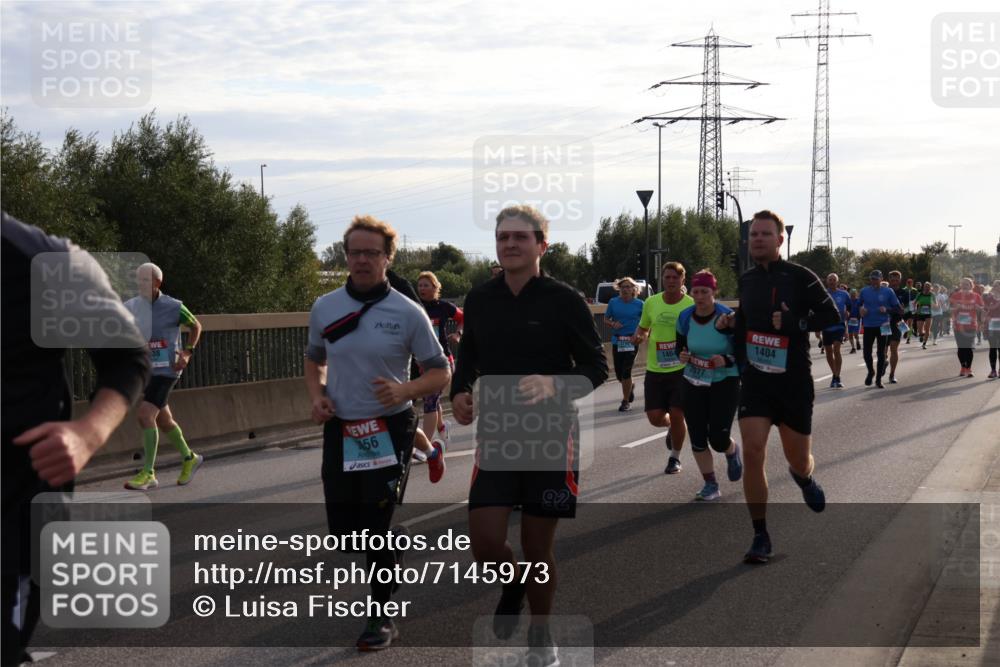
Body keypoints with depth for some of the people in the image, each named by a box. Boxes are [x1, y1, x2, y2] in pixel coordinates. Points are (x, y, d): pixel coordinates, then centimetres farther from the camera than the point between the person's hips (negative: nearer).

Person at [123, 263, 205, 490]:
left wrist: (188, 352, -4)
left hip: (165, 370, -6)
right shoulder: (131, 307, 2)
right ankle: (189, 459, 38)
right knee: (163, 420, 16)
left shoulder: (173, 307, -8)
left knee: (145, 416, -19)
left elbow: (196, 326, 8)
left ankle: (148, 474, -14)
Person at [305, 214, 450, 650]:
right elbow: (314, 361, 17)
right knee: (343, 530, 9)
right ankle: (397, 538, 42)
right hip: (340, 431, 4)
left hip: (388, 431, -4)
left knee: (374, 527, -4)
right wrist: (317, 397, -3)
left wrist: (403, 390, -23)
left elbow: (440, 373, -4)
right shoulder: (324, 308, 2)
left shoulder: (407, 313, -9)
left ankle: (383, 618, 14)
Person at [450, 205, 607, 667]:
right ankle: (513, 584, 29)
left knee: (538, 545, 5)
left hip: (551, 436, -3)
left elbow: (596, 368, -6)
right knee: (483, 541, -7)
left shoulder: (564, 300, -9)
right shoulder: (480, 299, 3)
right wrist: (460, 393, -1)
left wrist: (555, 385, -24)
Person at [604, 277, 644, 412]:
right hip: (617, 341, 3)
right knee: (619, 373, 8)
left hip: (632, 341, -3)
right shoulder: (613, 302, 3)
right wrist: (613, 324, -11)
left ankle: (626, 401, 4)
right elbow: (606, 319, 10)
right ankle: (630, 387, 42)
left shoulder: (639, 304, -2)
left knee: (626, 371, -10)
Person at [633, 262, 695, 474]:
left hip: (681, 369, -3)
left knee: (676, 415, -4)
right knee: (655, 417, 0)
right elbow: (642, 328, 18)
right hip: (655, 370, 3)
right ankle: (672, 427, 37)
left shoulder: (691, 305, -7)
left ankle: (675, 457, 20)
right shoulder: (651, 303, 2)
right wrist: (640, 336, -5)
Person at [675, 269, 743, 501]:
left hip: (724, 383, -4)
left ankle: (733, 451, 31)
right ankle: (711, 485, 16)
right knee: (697, 438, 1)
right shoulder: (685, 318, -3)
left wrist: (727, 360, -28)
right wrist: (682, 355, -10)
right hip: (693, 384, 4)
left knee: (718, 439, -7)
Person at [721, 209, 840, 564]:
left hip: (794, 382, -3)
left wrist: (793, 324, -23)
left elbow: (831, 317, -11)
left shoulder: (800, 277, -8)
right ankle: (760, 537, -3)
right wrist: (732, 321, 4)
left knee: (799, 461, 10)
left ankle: (805, 479, 51)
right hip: (755, 381, 3)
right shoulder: (747, 280, 8)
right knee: (752, 454, -14)